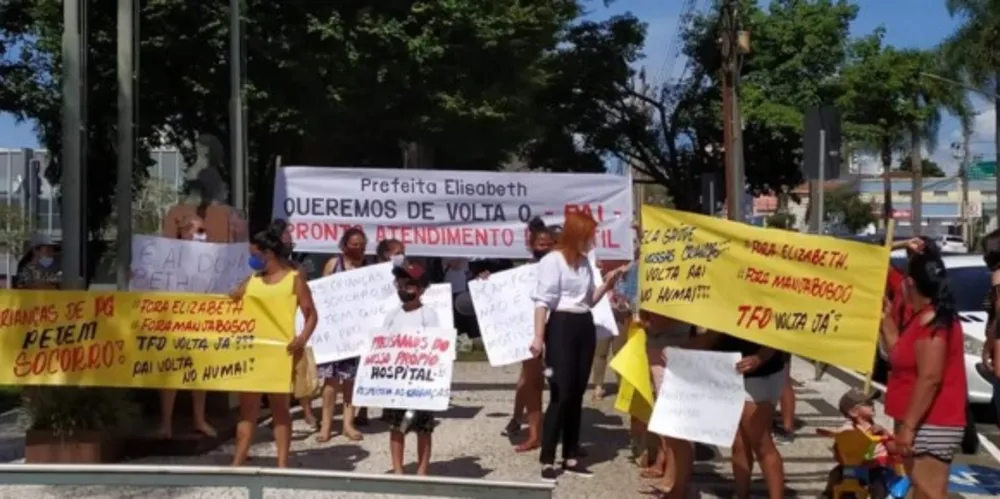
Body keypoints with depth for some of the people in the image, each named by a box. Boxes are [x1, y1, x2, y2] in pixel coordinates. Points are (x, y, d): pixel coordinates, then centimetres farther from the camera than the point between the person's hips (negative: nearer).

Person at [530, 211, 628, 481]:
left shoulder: (585, 262, 14)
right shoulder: (553, 260, -9)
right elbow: (543, 301, -14)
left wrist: (607, 284, 7)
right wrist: (538, 337, -20)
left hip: (585, 327, 8)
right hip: (562, 327, -8)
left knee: (577, 395, 10)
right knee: (561, 395, -8)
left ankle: (571, 457, 18)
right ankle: (547, 460, -1)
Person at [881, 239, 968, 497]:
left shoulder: (931, 320, -17)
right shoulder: (923, 316, 16)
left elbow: (930, 378, -24)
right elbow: (902, 358, 19)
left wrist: (908, 426, -25)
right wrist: (887, 321, 18)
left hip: (930, 426, -11)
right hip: (923, 423, 11)